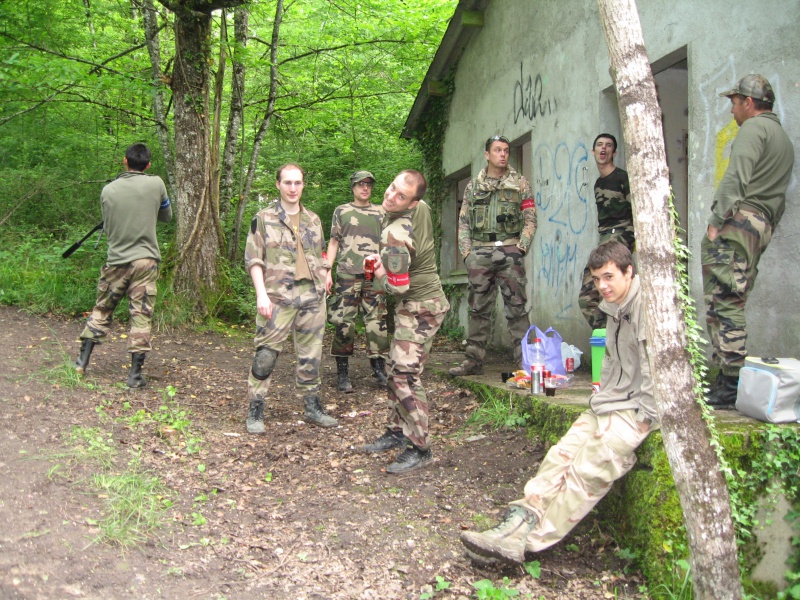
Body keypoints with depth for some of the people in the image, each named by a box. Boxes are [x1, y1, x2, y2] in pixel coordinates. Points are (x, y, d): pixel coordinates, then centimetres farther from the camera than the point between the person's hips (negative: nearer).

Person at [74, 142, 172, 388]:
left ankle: (82, 361, 21)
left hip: (116, 261, 2)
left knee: (101, 310, 16)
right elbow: (167, 216, 10)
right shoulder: (155, 184, -4)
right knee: (141, 316, 1)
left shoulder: (108, 190, 1)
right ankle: (135, 373, 3)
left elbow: (107, 226, 10)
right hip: (145, 261, -2)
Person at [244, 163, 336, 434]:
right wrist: (261, 294, -13)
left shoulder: (313, 220, 15)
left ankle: (312, 407, 22)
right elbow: (253, 260, -3)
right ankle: (255, 411, 6)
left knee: (311, 355, 10)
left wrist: (323, 286, 12)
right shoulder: (264, 219, 1)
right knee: (265, 355, -5)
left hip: (312, 296, 4)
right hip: (278, 297, -4)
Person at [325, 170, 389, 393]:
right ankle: (343, 372, 1)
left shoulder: (380, 212, 15)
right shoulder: (341, 211, 11)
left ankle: (379, 368, 8)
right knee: (343, 321, -5)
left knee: (377, 320, -1)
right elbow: (334, 242, 11)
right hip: (347, 274, -1)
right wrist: (327, 272, 2)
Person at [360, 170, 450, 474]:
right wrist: (384, 259, 10)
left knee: (405, 374, -12)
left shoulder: (395, 234, -27)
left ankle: (419, 448, -6)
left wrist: (379, 271, -2)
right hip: (413, 304, 10)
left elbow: (397, 286, -22)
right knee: (395, 370, 16)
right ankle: (397, 432, 26)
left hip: (420, 308, -10)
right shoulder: (421, 209, -1)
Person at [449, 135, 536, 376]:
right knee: (479, 309, 5)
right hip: (480, 253, 2)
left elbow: (530, 219, 5)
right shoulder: (473, 186, 15)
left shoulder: (520, 183, 9)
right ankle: (473, 360, 11)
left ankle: (524, 360, 0)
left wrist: (521, 247, -7)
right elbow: (463, 222, 13)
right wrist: (466, 252, 2)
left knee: (516, 307, -4)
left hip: (509, 251, -2)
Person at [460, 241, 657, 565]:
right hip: (611, 405, 9)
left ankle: (522, 541, -24)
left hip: (638, 410, -9)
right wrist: (601, 400, 12)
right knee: (560, 456, -10)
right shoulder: (615, 309, 17)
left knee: (588, 470, -21)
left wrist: (644, 416, -17)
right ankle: (520, 520, -20)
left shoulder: (646, 303, -14)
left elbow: (655, 366, -19)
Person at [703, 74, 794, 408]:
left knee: (723, 302, -13)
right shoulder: (784, 139, 28)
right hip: (762, 227, 10)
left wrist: (716, 222, -16)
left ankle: (731, 384, -15)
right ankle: (729, 378, 10)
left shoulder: (754, 127, -2)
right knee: (731, 304, 10)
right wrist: (766, 228, 22)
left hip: (738, 221, -10)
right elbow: (778, 197, 25)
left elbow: (736, 178, -16)